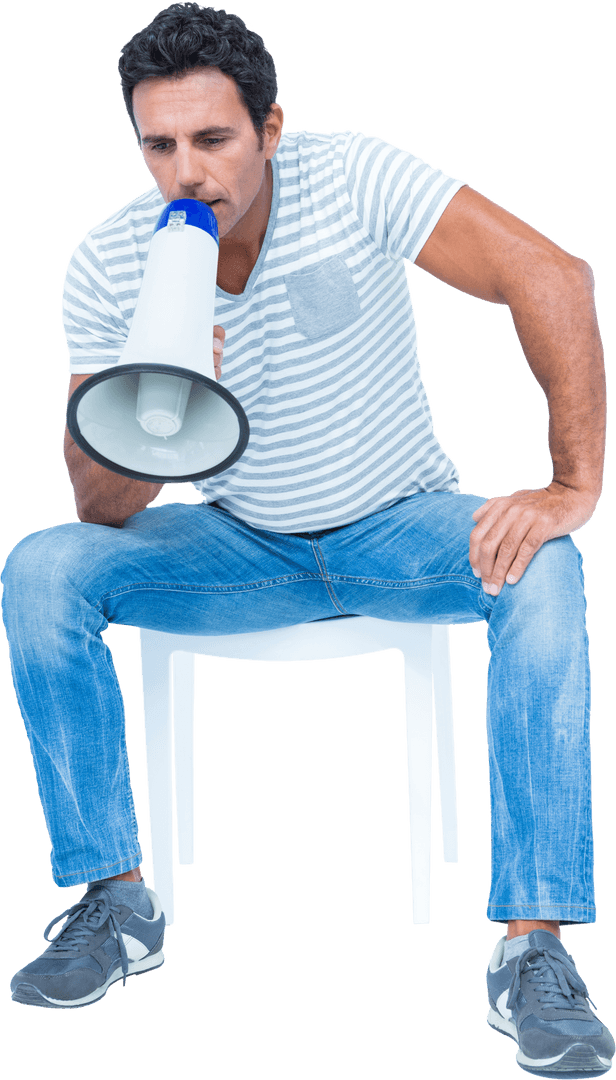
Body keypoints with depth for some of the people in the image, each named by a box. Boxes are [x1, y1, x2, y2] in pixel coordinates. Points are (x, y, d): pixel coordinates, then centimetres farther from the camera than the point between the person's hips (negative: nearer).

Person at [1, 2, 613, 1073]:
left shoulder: (350, 176, -22)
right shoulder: (104, 268, -14)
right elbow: (104, 508, -16)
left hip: (401, 527, -2)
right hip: (240, 544, 2)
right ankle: (118, 901, -9)